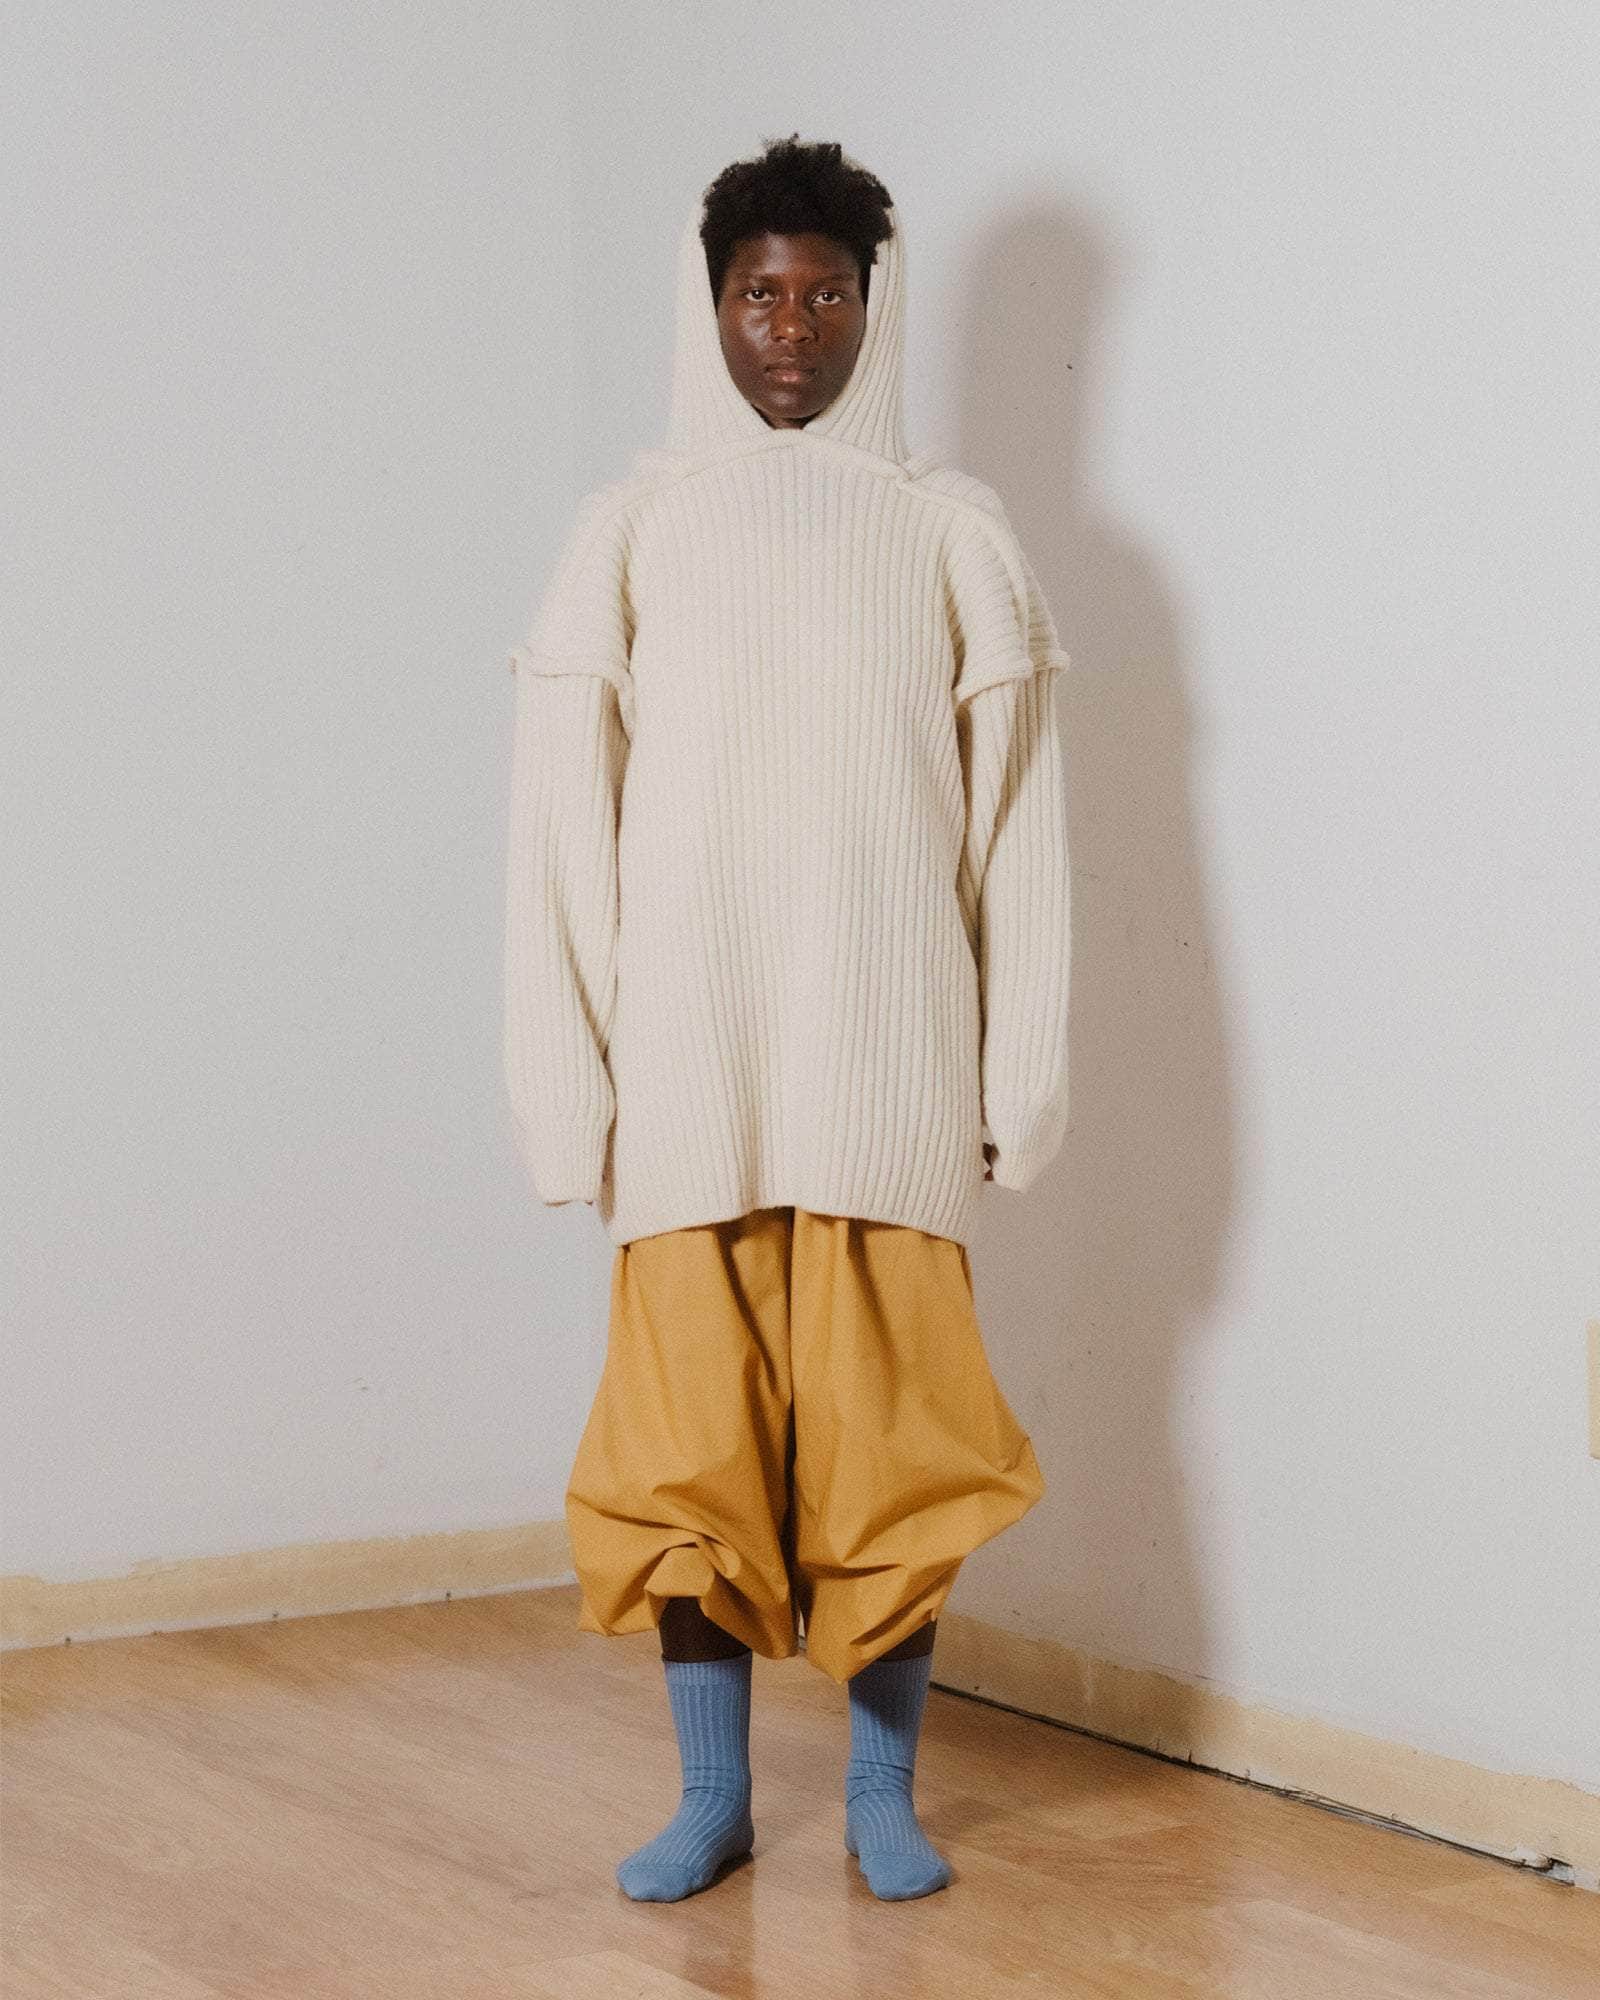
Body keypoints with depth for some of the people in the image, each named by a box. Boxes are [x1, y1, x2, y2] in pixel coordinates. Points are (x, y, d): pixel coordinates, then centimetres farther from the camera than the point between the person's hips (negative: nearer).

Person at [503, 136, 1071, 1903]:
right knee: (691, 1424, 2)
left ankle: (883, 1791, 14)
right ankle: (712, 1793, 14)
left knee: (889, 1425, 1)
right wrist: (566, 1074, -2)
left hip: (889, 1058, 0)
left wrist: (1024, 1067, -1)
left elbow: (1013, 813, 4)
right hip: (691, 1056, 1)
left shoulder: (949, 531, 5)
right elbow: (563, 813, 4)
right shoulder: (634, 530, 6)